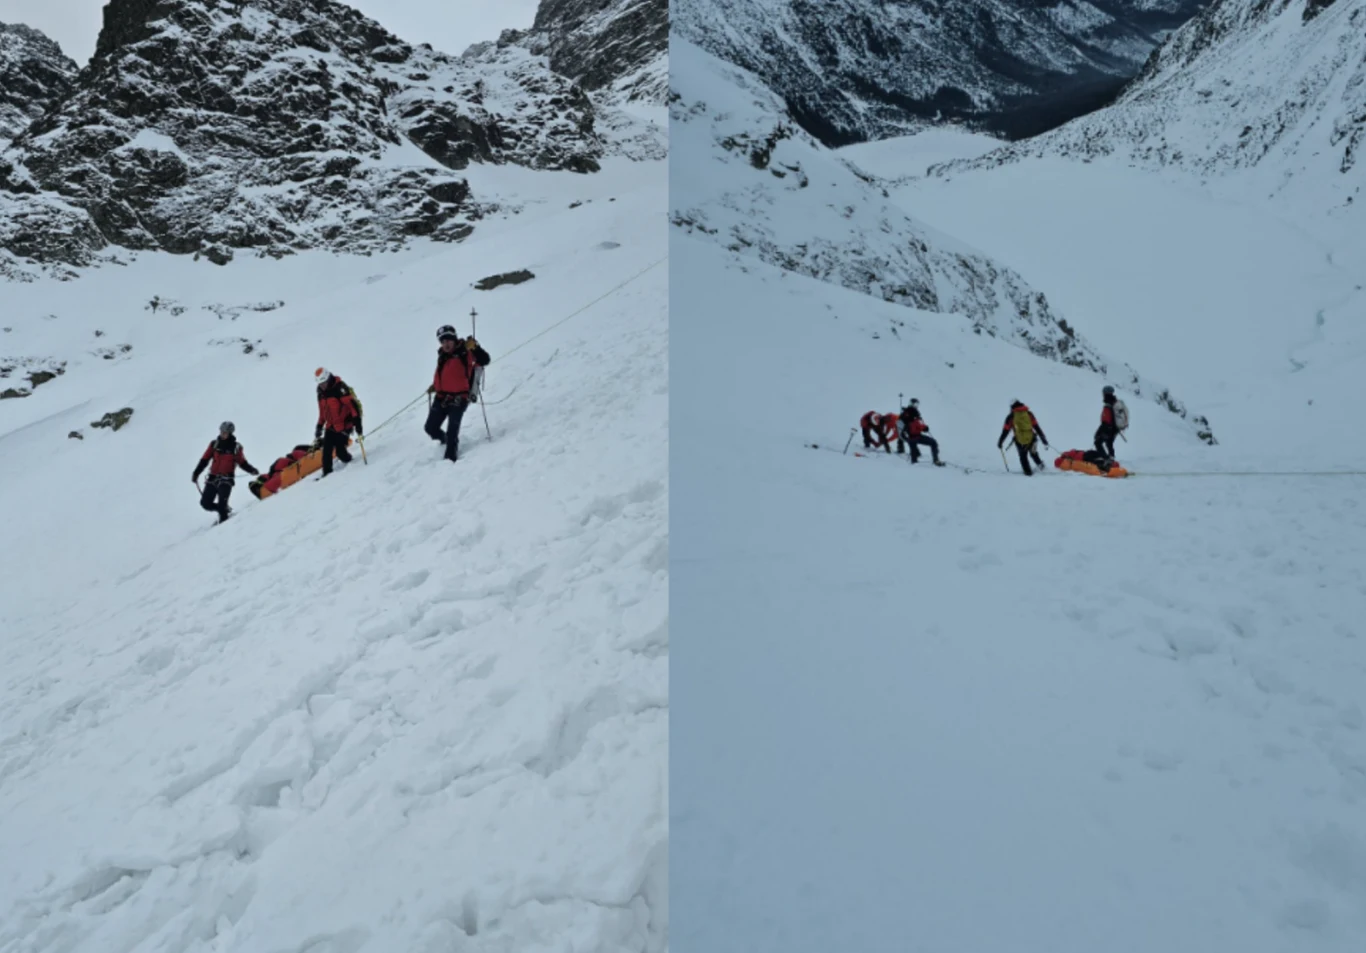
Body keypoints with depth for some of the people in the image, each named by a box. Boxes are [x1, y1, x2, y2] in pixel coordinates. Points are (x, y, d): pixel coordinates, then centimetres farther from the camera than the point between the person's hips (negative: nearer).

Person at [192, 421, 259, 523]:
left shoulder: (236, 447, -1)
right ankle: (225, 509, 26)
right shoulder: (214, 444, 5)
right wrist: (196, 473, 6)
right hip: (213, 478, 4)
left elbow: (242, 463, 5)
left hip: (226, 479, -4)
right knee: (205, 503, 3)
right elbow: (204, 460, 10)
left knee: (221, 504, -19)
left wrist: (252, 470, -13)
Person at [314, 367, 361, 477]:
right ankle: (327, 473, 10)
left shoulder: (340, 388, -16)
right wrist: (319, 426, 23)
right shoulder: (321, 392, 9)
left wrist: (357, 422, -28)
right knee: (326, 451, -1)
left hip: (344, 425, -7)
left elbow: (352, 404, -22)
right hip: (330, 426, 7)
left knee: (340, 451, -10)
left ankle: (350, 463, 18)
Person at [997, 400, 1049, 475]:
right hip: (1031, 440, 2)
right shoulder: (1029, 414, 3)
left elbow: (1005, 430, 2)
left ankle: (1028, 472, 32)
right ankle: (1039, 464, 25)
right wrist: (1044, 440, 7)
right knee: (1033, 453, 32)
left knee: (1023, 456, 24)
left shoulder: (1011, 417, -3)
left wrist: (1000, 442, 14)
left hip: (1020, 442, -2)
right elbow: (1037, 427, 3)